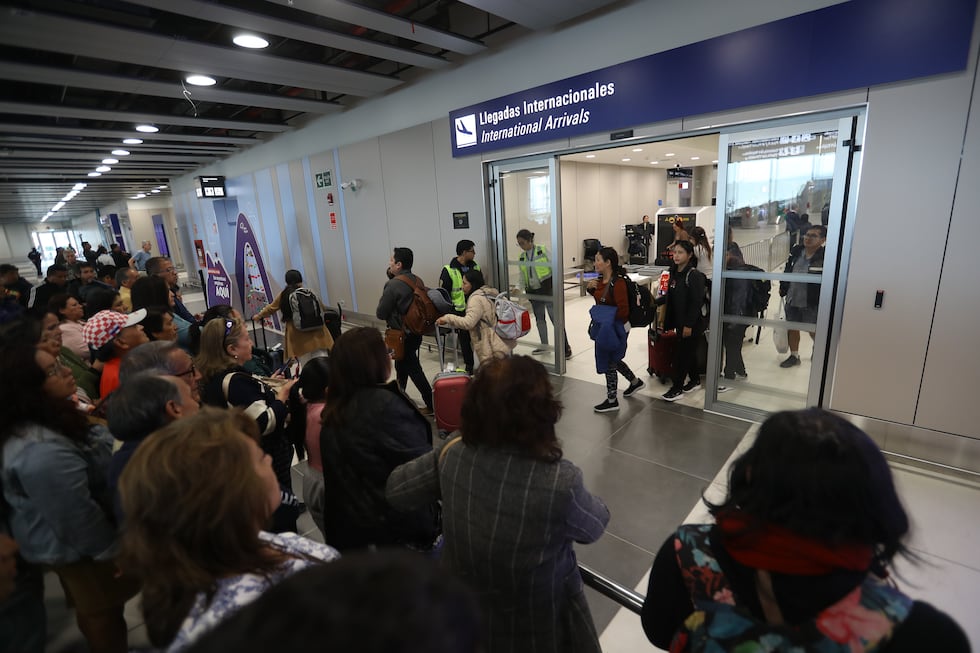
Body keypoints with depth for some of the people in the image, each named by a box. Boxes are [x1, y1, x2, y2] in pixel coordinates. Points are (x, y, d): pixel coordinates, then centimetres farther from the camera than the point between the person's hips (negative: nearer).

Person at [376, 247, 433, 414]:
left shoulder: (393, 284, -21)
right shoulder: (418, 281, 2)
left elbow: (380, 313, -15)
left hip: (403, 336, -8)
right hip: (416, 331, 8)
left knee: (413, 369, 1)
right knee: (401, 365, 24)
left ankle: (431, 405, 7)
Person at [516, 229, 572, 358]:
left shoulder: (542, 250, -7)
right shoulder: (521, 257, 8)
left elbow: (553, 266, -6)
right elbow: (522, 276, 12)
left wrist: (556, 284, -12)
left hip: (547, 288, -6)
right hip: (533, 291, 6)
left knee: (554, 317, -6)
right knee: (539, 318, 14)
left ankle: (566, 347, 2)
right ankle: (544, 345, 27)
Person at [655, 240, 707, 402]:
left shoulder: (694, 275, -18)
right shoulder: (675, 272, 6)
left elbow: (697, 302, -20)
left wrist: (689, 325, -20)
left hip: (693, 323, -8)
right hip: (679, 321, 8)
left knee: (682, 354, -1)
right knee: (688, 352, 19)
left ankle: (677, 388, 10)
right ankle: (695, 380, 37)